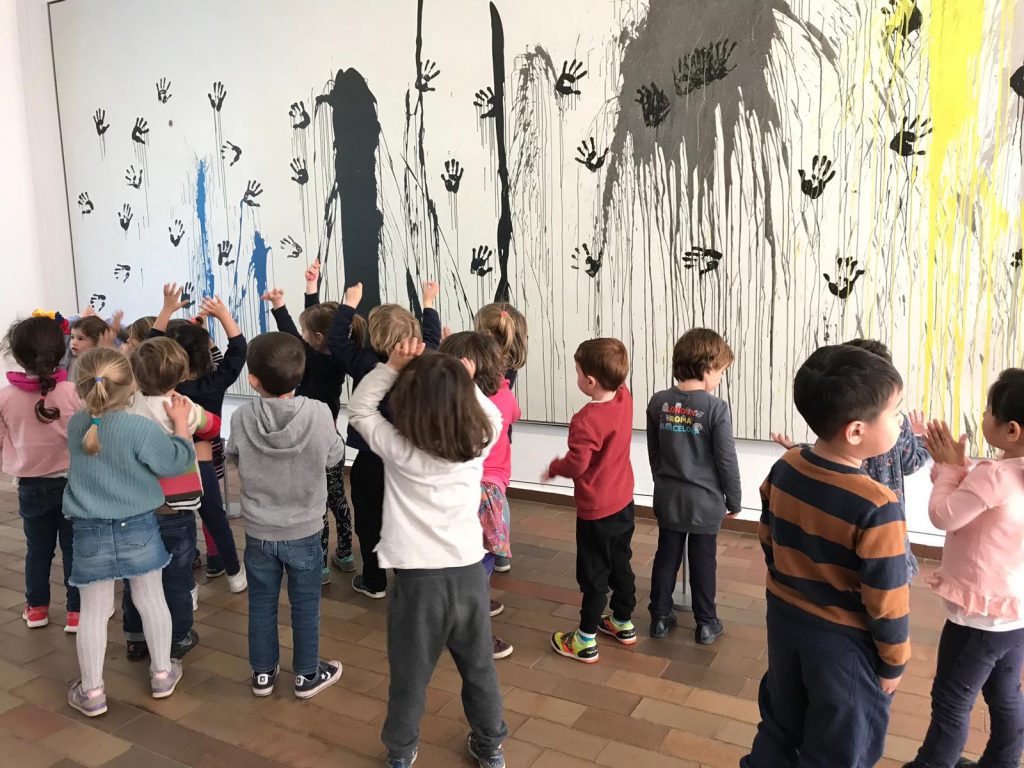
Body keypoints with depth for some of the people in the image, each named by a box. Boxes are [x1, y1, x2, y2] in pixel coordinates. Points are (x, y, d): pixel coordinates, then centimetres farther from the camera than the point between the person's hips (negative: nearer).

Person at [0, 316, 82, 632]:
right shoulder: (74, 392, -17)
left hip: (31, 485, 2)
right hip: (73, 482, -2)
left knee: (37, 548, 18)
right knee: (74, 547, 8)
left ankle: (36, 608, 32)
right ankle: (76, 611, 15)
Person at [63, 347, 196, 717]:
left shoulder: (76, 424, -7)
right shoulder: (142, 428, -22)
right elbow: (176, 462, -10)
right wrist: (180, 423, 0)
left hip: (90, 533, 2)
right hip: (139, 528, -2)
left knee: (94, 611, 11)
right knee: (151, 599, 15)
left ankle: (92, 691, 22)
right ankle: (162, 674, 29)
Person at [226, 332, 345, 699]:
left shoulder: (241, 418, -15)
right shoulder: (318, 414, -21)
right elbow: (334, 456, -5)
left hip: (258, 530, 2)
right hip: (304, 530, -1)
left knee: (262, 602, 18)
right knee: (305, 604, 14)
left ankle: (263, 672, 32)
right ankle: (307, 674, 28)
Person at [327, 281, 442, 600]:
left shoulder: (364, 363, -18)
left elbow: (336, 339, -6)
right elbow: (432, 339, 11)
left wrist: (349, 303, 3)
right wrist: (429, 303, 24)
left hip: (371, 460, -3)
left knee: (370, 520, 11)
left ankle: (374, 581, 22)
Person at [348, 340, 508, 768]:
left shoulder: (397, 448, -11)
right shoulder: (479, 442, -5)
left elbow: (358, 410, 2)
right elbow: (490, 414, 17)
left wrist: (392, 366, -6)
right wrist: (466, 381, 8)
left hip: (418, 578, -3)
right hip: (469, 573, 3)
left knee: (410, 674, 16)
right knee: (479, 668, 22)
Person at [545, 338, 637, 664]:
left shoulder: (586, 420, -29)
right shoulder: (625, 399, -8)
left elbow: (577, 464, -27)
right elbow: (618, 382, 14)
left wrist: (553, 468, -8)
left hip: (596, 512, -7)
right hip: (624, 503, 7)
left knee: (593, 575, 5)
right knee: (621, 565, 22)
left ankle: (586, 642, 18)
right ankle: (623, 623, 38)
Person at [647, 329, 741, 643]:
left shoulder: (658, 402, -5)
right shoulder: (716, 408, -19)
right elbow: (727, 461, -13)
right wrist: (733, 500, 1)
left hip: (668, 498, 4)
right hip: (705, 500, -3)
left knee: (666, 557, 15)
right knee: (703, 563, 11)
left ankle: (660, 617, 26)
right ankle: (706, 624, 25)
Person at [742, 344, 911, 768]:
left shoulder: (784, 469, -11)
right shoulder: (877, 506, -30)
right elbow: (885, 600, -21)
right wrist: (893, 663, -4)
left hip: (785, 618, 5)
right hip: (844, 640, -5)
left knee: (780, 723, 27)